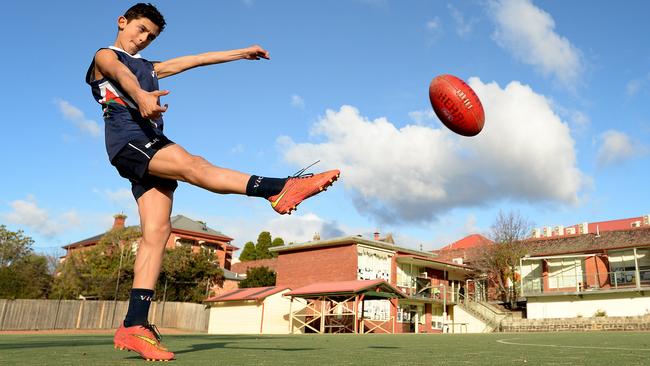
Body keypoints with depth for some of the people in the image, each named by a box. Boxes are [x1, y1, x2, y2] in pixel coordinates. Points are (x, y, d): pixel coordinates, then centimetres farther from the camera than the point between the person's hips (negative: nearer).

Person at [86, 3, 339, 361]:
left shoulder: (147, 67, 37)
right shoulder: (105, 56, 15)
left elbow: (191, 61, 32)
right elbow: (121, 75, -11)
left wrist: (240, 53, 27)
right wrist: (141, 96, -35)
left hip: (150, 145, 6)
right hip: (127, 139, -6)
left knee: (157, 231, -10)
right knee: (194, 165, -28)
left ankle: (134, 325, -15)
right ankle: (279, 189, -41)